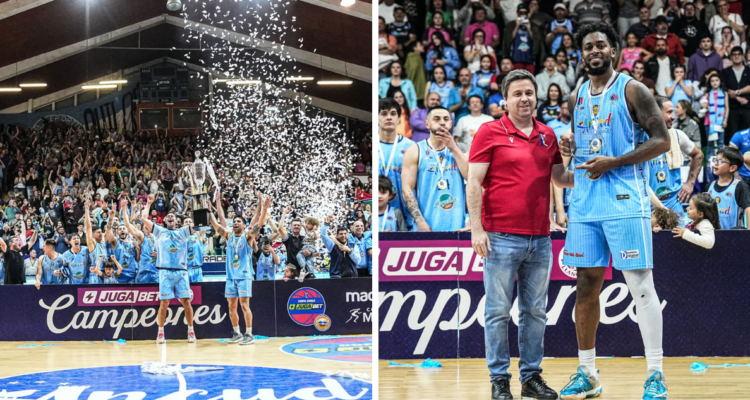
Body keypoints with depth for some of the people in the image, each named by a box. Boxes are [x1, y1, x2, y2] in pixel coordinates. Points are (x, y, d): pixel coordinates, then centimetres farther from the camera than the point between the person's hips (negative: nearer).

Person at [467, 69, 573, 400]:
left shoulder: (547, 135, 12)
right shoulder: (489, 132, -2)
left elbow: (560, 177, 22)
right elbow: (474, 183, -5)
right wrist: (476, 228, -12)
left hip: (540, 239, 5)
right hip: (501, 237, -5)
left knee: (535, 311, 10)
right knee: (498, 311, 0)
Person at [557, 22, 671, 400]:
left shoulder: (631, 90, -4)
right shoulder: (577, 97, 15)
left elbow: (662, 141, -9)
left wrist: (613, 163, -17)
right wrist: (570, 146, 2)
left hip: (625, 202, -6)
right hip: (585, 203, 6)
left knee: (641, 285, -5)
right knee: (586, 286, 7)